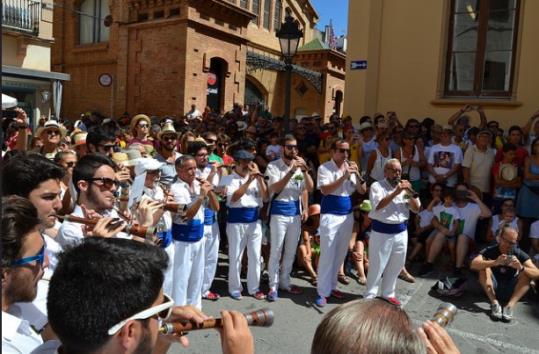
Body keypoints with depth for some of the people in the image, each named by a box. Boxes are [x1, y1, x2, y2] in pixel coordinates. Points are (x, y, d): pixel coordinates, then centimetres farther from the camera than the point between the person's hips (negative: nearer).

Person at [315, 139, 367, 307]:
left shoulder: (351, 167, 7)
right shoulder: (324, 168, -7)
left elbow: (362, 191, 5)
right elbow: (325, 190, -19)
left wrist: (357, 174, -12)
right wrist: (344, 176, -23)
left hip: (347, 215, 6)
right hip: (330, 216, -6)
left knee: (340, 254, 13)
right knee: (327, 254, -4)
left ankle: (332, 286, 27)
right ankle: (323, 292, 5)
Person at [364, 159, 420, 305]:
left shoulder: (404, 187, 9)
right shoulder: (377, 186, -5)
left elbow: (416, 209, 5)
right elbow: (378, 206, -22)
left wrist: (409, 193, -11)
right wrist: (396, 192, -25)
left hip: (401, 231, 5)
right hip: (382, 232, -5)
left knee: (395, 266, 15)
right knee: (377, 266, 1)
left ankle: (388, 293, 32)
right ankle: (369, 296, 14)